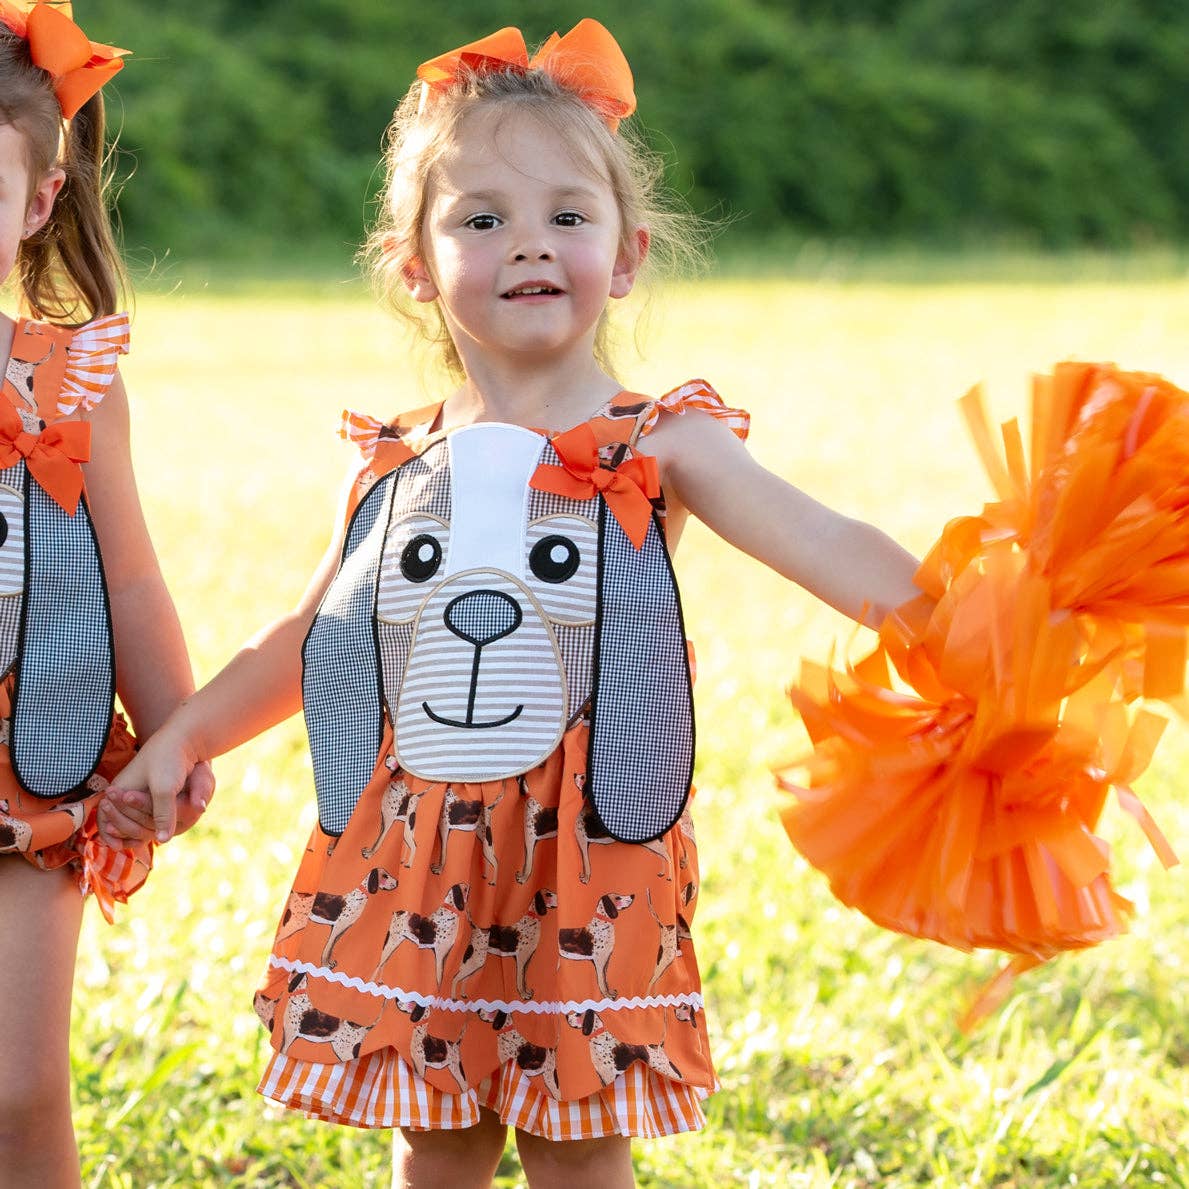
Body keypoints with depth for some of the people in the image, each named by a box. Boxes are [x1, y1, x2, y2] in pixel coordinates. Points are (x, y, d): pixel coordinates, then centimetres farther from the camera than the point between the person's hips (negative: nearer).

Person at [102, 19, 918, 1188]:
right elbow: (305, 639, 19)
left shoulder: (658, 448, -4)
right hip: (414, 865, 3)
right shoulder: (396, 468, 6)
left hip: (585, 864, -3)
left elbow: (831, 551, -13)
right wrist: (180, 739, 13)